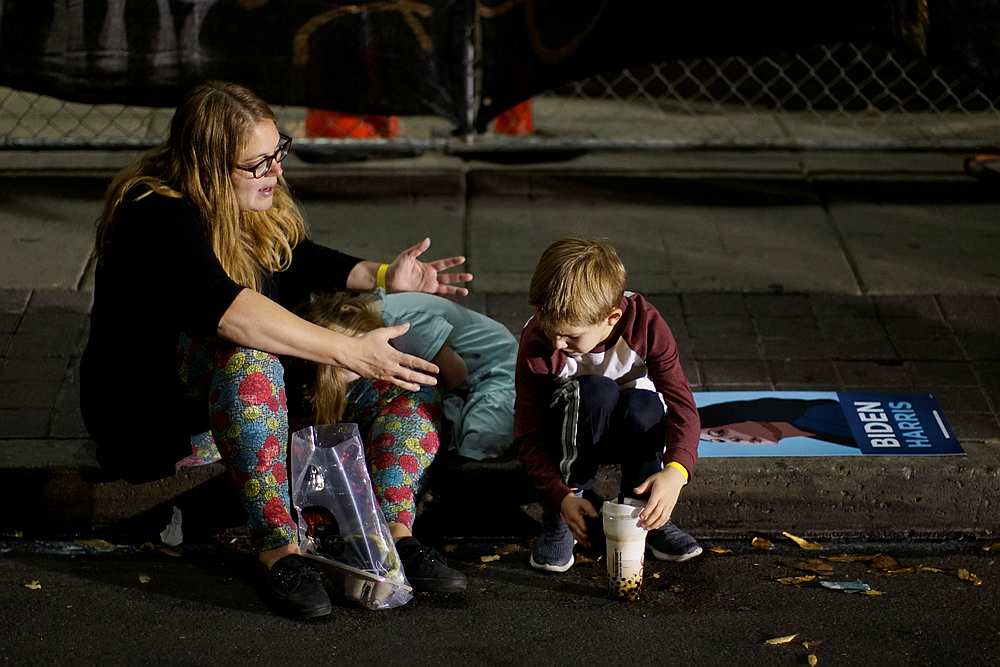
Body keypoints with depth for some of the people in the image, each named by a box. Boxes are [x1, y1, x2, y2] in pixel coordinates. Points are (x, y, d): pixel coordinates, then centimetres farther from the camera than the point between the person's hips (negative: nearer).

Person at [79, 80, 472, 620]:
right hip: (147, 419, -8)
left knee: (414, 359, -4)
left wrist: (383, 278, 3)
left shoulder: (258, 207, 4)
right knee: (244, 347, -40)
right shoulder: (158, 217, -23)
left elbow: (303, 263, 21)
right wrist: (351, 353, -45)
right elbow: (224, 308, -40)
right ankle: (278, 549, -43)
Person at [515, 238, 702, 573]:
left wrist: (675, 471, -47)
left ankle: (645, 513, -11)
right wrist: (562, 497, -36)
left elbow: (682, 404, -29)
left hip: (631, 436, 1)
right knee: (594, 393, -35)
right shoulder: (536, 342, -26)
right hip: (568, 436, -1)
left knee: (645, 407, -35)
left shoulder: (645, 323, -25)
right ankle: (559, 517, -20)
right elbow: (529, 436, -22)